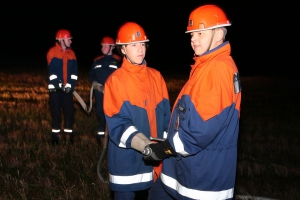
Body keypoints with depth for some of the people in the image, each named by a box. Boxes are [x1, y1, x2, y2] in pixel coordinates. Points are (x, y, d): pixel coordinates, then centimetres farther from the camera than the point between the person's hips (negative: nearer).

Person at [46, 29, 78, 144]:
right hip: (55, 87, -3)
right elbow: (52, 71, -9)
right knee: (56, 111, 2)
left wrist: (70, 85, -5)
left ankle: (69, 133, 12)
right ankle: (55, 133, 12)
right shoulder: (52, 52, -5)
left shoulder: (71, 53, 7)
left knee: (69, 111, 2)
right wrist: (59, 85, -13)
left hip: (68, 88, 3)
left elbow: (74, 71, 5)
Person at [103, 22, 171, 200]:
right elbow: (118, 123, -14)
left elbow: (165, 114, 7)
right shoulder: (115, 80, -7)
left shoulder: (156, 76, 6)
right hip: (127, 159, -4)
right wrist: (146, 146, -27)